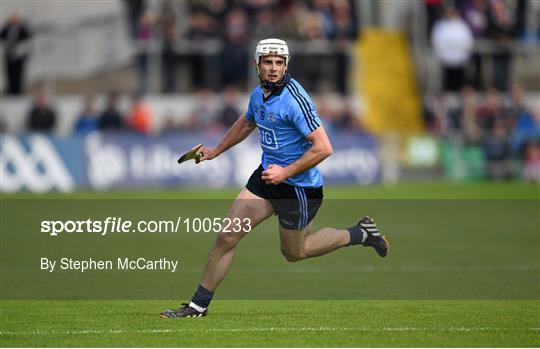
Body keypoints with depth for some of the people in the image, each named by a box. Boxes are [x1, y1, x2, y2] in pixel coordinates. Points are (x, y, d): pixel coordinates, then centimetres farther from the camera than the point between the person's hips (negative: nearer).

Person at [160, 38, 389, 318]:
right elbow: (246, 123, 27)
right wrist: (215, 151, 33)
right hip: (268, 175, 7)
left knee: (294, 253, 12)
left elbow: (323, 148, -26)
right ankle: (198, 304, 8)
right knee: (226, 236, -1)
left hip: (299, 186, -7)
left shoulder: (294, 99, -23)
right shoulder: (259, 93, 3)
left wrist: (286, 172, -24)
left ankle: (359, 234, 30)